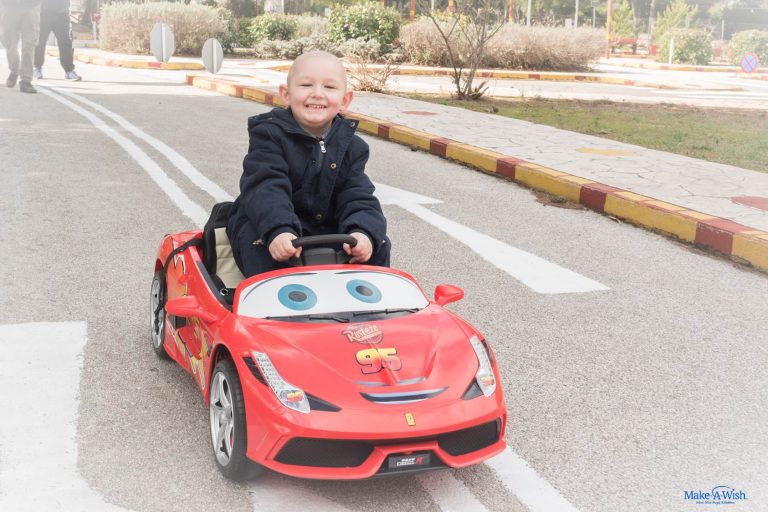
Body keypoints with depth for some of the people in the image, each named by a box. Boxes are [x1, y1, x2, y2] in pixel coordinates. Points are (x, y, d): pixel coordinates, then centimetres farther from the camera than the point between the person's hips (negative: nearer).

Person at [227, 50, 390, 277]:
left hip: (327, 229, 4)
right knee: (264, 250, -35)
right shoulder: (269, 133, -10)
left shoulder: (351, 146, 4)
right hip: (266, 224, -4)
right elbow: (265, 187, -25)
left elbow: (357, 197, -6)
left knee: (377, 246, -11)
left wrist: (363, 231, -30)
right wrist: (278, 231, -45)